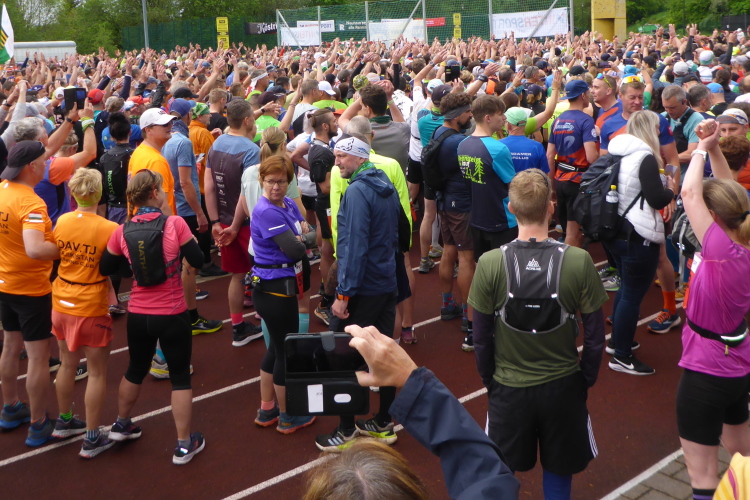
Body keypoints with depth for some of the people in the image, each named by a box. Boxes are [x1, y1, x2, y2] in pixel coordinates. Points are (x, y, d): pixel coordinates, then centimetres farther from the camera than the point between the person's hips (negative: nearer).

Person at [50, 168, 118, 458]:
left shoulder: (61, 222, -3)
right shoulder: (109, 228, -19)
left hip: (61, 304, 6)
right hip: (91, 309, -6)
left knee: (68, 364, 22)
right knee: (97, 372, 7)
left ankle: (64, 422, 39)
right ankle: (91, 439, 13)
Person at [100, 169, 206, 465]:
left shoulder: (122, 232, -4)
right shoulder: (175, 224, -14)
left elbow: (106, 269, 6)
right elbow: (198, 261, -8)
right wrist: (185, 243, 9)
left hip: (138, 315, 4)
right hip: (172, 315, -4)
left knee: (136, 369, 26)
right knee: (180, 376, 9)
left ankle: (121, 425, 44)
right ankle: (184, 445, 15)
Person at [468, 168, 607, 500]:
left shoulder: (490, 264, -16)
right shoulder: (579, 261, -15)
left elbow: (481, 338, -7)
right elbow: (594, 336, -8)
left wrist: (489, 380, 9)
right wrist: (586, 379, 9)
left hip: (507, 388, 0)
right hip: (563, 386, 1)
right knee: (559, 472, 21)